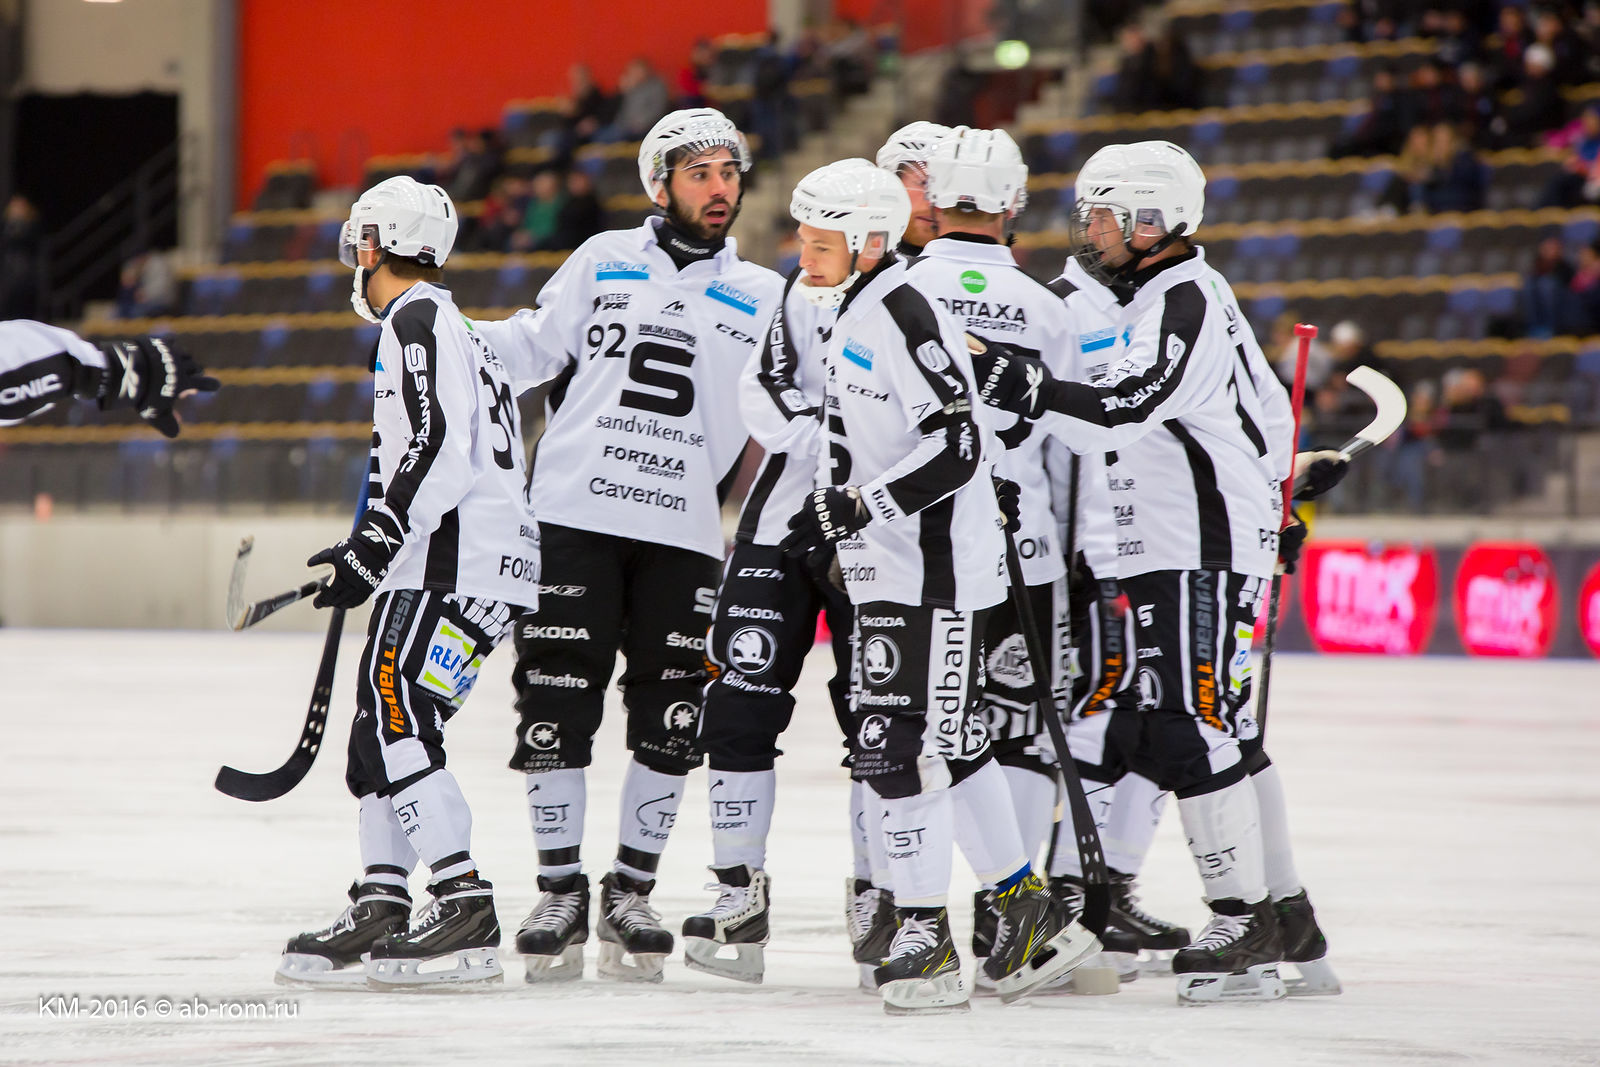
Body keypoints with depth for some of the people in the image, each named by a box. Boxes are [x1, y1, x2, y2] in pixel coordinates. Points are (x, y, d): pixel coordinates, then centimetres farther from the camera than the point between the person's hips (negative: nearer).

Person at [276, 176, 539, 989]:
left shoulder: (416, 320, -7)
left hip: (457, 568, -11)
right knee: (379, 734, 12)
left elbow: (440, 447, -19)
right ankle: (379, 914, 14)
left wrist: (375, 546, -20)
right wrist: (367, 550, 29)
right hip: (444, 564, 11)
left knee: (397, 729, -17)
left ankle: (467, 916, -22)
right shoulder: (450, 328, 26)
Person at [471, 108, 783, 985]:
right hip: (576, 516, -1)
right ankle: (559, 893, 6)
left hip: (683, 534, 1)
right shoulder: (603, 262, 10)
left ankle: (630, 894, 12)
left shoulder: (763, 296, 12)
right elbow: (533, 345, 11)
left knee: (668, 723, 0)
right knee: (556, 707, -4)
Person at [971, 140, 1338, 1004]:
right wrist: (1266, 501, 30)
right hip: (1171, 552, 11)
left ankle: (1247, 928, -9)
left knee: (1192, 734, -12)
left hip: (1200, 558, -11)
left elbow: (1120, 413, -30)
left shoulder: (1183, 303, -15)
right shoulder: (1159, 298, 17)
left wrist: (1019, 387, -37)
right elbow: (1269, 409, 25)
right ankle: (1286, 916, 16)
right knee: (1223, 734, 11)